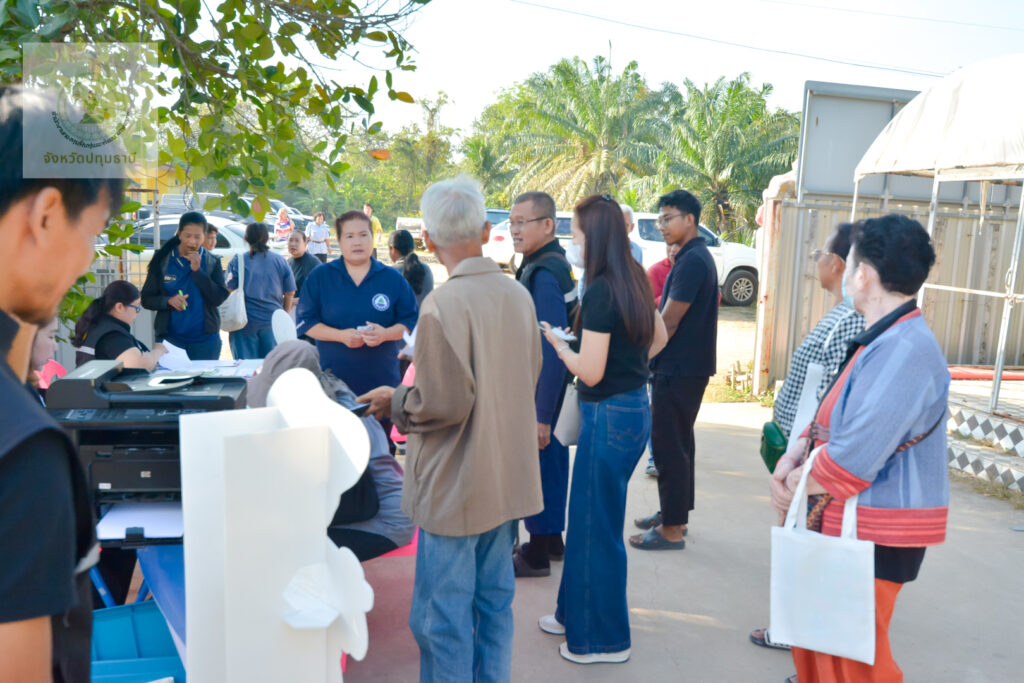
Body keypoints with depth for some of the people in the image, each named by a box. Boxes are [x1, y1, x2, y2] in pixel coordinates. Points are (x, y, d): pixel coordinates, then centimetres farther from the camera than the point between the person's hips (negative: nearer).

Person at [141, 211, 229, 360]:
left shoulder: (212, 262, 2)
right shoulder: (162, 261, 2)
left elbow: (219, 298, -8)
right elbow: (146, 299, 3)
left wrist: (197, 271, -14)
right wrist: (168, 301, -17)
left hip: (205, 339, 0)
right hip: (169, 338, 0)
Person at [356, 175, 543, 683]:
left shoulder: (442, 304, -20)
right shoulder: (519, 295, 3)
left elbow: (444, 403, -22)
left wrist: (394, 402, -3)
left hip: (455, 488, -7)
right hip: (508, 481, 8)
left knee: (442, 618, 6)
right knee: (494, 602, 19)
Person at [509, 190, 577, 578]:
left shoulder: (544, 273, -22)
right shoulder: (553, 264, 10)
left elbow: (552, 350, -27)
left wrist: (542, 415, -25)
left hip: (542, 394, -10)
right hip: (549, 392, 10)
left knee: (539, 468, 2)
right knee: (552, 463, 19)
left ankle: (537, 555, 16)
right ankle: (551, 541, 34)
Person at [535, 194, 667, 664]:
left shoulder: (600, 291, -20)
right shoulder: (634, 281, 7)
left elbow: (590, 372, -20)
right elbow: (659, 338, 21)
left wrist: (557, 343, -5)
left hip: (609, 416, -9)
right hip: (636, 406, 9)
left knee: (596, 525, 5)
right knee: (588, 517, 20)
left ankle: (603, 640, 20)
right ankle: (577, 613, 36)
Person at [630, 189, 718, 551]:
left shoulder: (692, 262, -18)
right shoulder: (696, 257, 14)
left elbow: (668, 323, -20)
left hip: (679, 370, -10)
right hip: (683, 367, 10)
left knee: (669, 446, -4)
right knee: (678, 442, 17)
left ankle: (672, 529, 4)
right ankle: (674, 512, 29)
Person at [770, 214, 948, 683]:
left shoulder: (904, 351, -26)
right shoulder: (883, 339, 8)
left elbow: (851, 458, -29)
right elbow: (830, 417, 15)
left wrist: (792, 488, -12)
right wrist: (792, 457, -2)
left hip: (873, 536, -9)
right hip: (841, 522, 9)